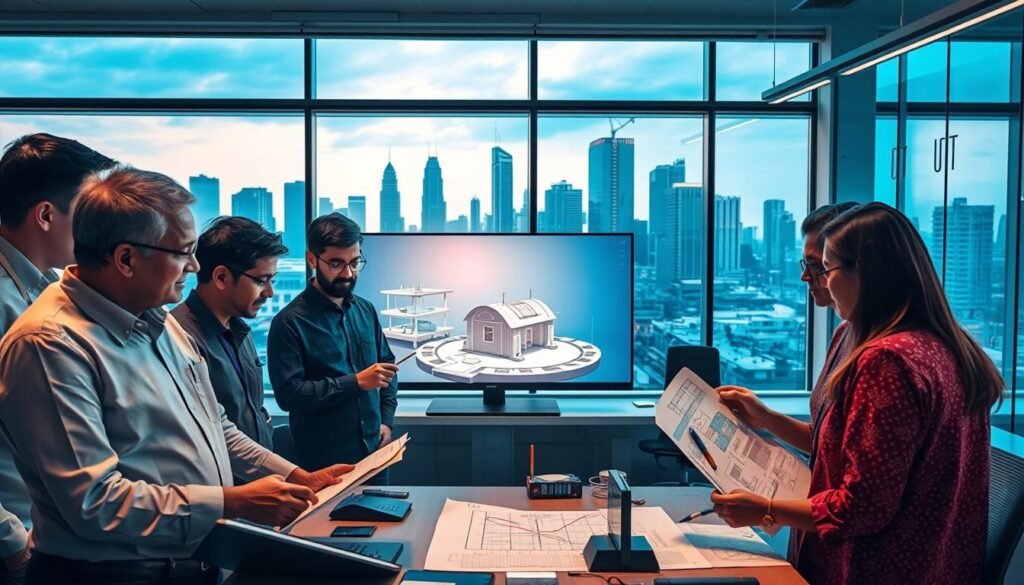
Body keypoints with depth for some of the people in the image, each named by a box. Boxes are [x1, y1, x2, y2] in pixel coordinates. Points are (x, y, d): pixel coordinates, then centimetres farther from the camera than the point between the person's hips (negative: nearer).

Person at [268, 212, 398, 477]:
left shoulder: (366, 310, 5)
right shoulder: (290, 322, -12)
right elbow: (288, 394, -19)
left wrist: (386, 420, 3)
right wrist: (356, 382, -22)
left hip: (374, 452, 6)